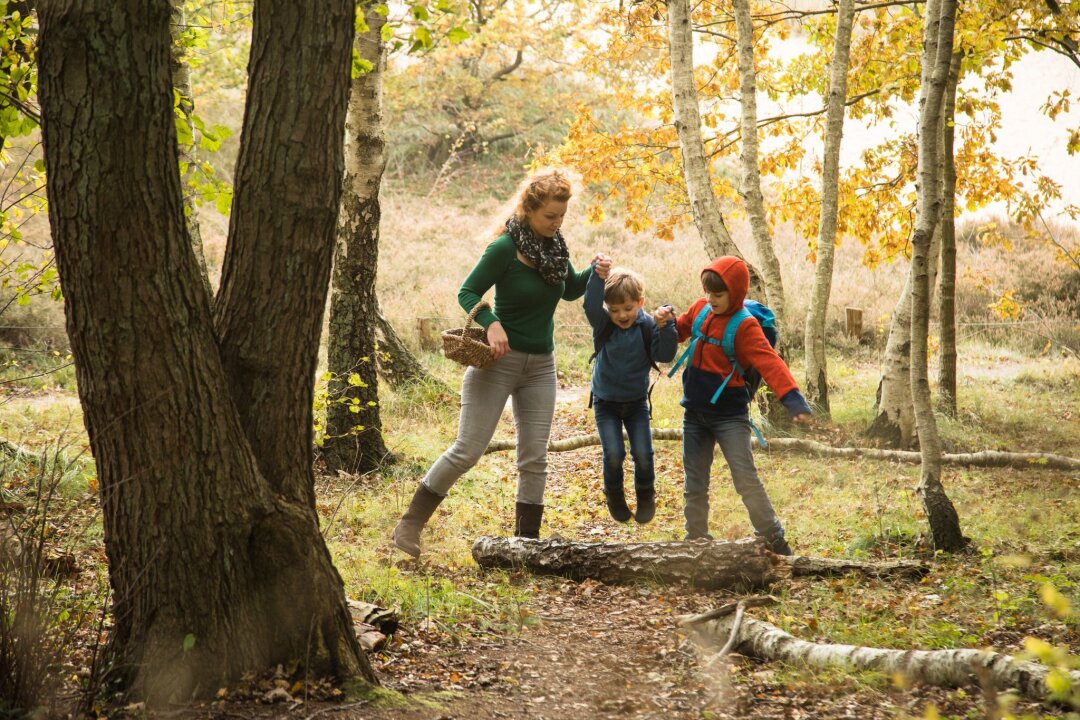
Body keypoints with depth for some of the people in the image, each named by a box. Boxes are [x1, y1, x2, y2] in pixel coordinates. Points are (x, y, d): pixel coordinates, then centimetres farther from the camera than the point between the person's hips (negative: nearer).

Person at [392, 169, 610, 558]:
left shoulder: (554, 245, 3)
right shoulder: (505, 248, -16)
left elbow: (570, 291, 18)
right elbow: (467, 293, -13)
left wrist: (593, 273, -2)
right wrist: (491, 324, -29)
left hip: (540, 365, 6)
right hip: (499, 359, -6)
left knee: (534, 458, 6)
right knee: (467, 450, -6)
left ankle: (526, 542, 13)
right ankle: (411, 523, 6)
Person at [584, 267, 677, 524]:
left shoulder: (648, 326, -12)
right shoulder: (603, 325, -12)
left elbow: (665, 355, -21)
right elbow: (590, 306, -32)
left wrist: (666, 326, -35)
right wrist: (599, 275, -42)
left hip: (636, 401, 1)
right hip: (605, 402, -1)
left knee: (643, 454, -5)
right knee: (614, 454, -11)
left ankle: (645, 496, 24)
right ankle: (614, 495, 19)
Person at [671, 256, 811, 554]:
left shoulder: (744, 327, -17)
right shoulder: (700, 310, 2)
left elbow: (768, 362, -27)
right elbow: (679, 330, 19)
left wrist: (792, 398, -41)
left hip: (730, 415, -6)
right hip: (695, 413, 6)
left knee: (746, 479, -10)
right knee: (694, 484, 11)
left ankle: (773, 537, 2)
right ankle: (696, 538, 22)